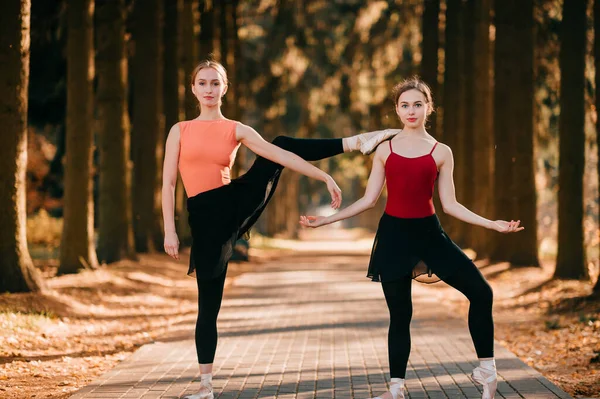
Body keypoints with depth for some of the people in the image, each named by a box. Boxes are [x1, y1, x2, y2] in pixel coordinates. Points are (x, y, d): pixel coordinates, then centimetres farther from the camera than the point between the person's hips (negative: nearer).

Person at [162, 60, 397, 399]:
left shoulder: (236, 130, 6)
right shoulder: (180, 131, 5)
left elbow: (281, 155, -3)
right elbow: (169, 183, 2)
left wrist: (325, 177, -11)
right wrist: (170, 231, -7)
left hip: (237, 200, 1)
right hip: (204, 217, -1)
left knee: (282, 143, -11)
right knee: (209, 303, 1)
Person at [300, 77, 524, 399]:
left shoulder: (441, 152, 3)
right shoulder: (385, 150, 5)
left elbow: (450, 204, 3)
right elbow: (368, 200, 7)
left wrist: (493, 224, -5)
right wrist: (325, 220, 3)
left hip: (428, 232, 0)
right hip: (393, 234, 0)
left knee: (480, 291, -11)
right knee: (400, 314, 5)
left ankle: (486, 369, 1)